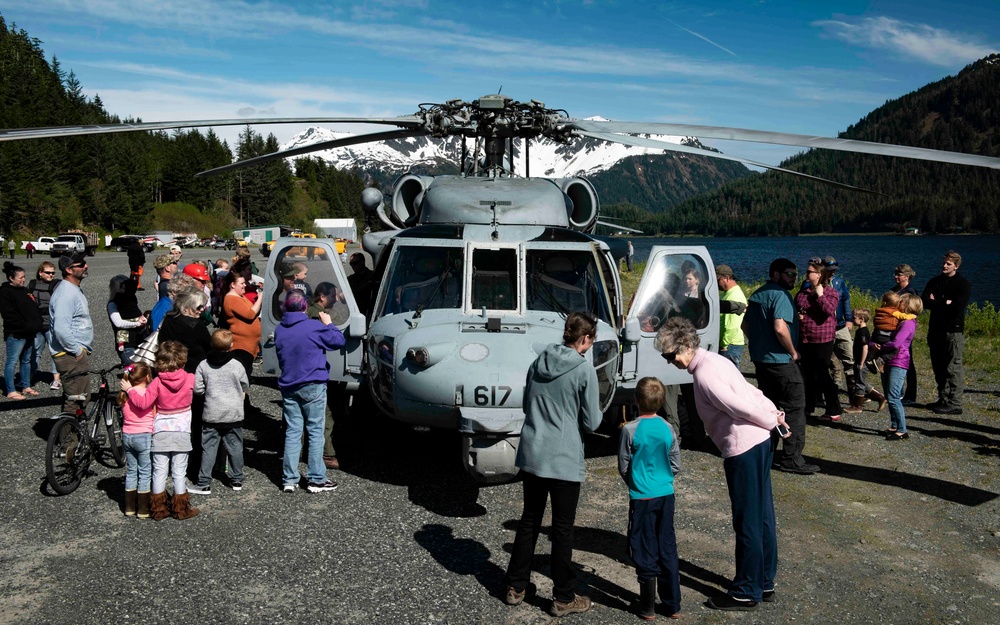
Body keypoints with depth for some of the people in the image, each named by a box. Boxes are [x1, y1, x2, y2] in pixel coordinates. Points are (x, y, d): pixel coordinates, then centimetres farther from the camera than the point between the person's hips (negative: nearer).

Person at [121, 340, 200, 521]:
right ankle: (181, 509, 12)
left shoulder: (157, 383, -9)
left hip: (161, 432, 0)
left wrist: (129, 389, 0)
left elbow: (143, 403, -14)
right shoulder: (190, 379, -5)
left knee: (159, 471, 9)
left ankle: (158, 508, 15)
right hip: (182, 431, 0)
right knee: (179, 472, 7)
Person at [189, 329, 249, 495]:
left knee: (208, 448, 5)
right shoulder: (237, 365, -8)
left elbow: (197, 389, -4)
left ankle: (204, 484, 5)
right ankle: (237, 480, 19)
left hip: (212, 414, 0)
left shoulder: (203, 365, -5)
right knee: (235, 447, 10)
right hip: (234, 414, 0)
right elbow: (245, 387, 4)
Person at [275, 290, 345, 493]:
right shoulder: (314, 327, -12)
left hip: (288, 387, 5)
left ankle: (289, 479, 8)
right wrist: (328, 324, 10)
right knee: (315, 432, 2)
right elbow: (339, 341, -3)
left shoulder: (279, 330, 6)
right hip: (313, 386, -5)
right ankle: (316, 480, 4)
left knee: (292, 432, 8)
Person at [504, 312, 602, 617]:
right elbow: (591, 422, -8)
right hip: (564, 460, -6)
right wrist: (585, 414, 12)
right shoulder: (585, 370, -12)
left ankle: (516, 587, 25)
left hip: (531, 454, 6)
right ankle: (563, 598, 16)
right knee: (562, 528, 5)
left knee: (529, 521, 17)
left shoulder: (538, 362, 6)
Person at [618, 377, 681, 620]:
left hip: (641, 497, -4)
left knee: (646, 552, 5)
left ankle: (648, 608, 13)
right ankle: (673, 605, 21)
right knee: (668, 549, 13)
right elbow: (676, 465, 4)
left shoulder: (630, 430, -14)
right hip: (666, 495, 4)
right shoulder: (668, 429, -2)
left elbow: (623, 467, -5)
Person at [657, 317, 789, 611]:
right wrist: (775, 415, 3)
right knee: (763, 517, 17)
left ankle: (746, 592, 12)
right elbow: (751, 392, 14)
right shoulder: (714, 360, 14)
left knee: (747, 523, 1)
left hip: (743, 448, -10)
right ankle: (765, 582, 28)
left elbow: (741, 406, -19)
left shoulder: (704, 374, -17)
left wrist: (771, 422, -5)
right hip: (761, 442, 10)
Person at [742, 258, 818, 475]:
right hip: (780, 360, -9)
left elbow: (745, 325, 20)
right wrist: (793, 352, -14)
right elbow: (780, 328, -27)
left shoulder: (757, 295, 13)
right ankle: (791, 458, -1)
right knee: (794, 408, -2)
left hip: (760, 359, 9)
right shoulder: (780, 295, -15)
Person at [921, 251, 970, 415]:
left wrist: (935, 303, -8)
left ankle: (954, 404, -5)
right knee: (938, 368, 11)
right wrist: (945, 303, -13)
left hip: (953, 331, -6)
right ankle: (943, 400, 19)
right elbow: (925, 302, -2)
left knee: (953, 368, -7)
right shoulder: (934, 281, 12)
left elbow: (958, 307, -17)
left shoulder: (963, 284, -4)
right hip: (936, 330, 6)